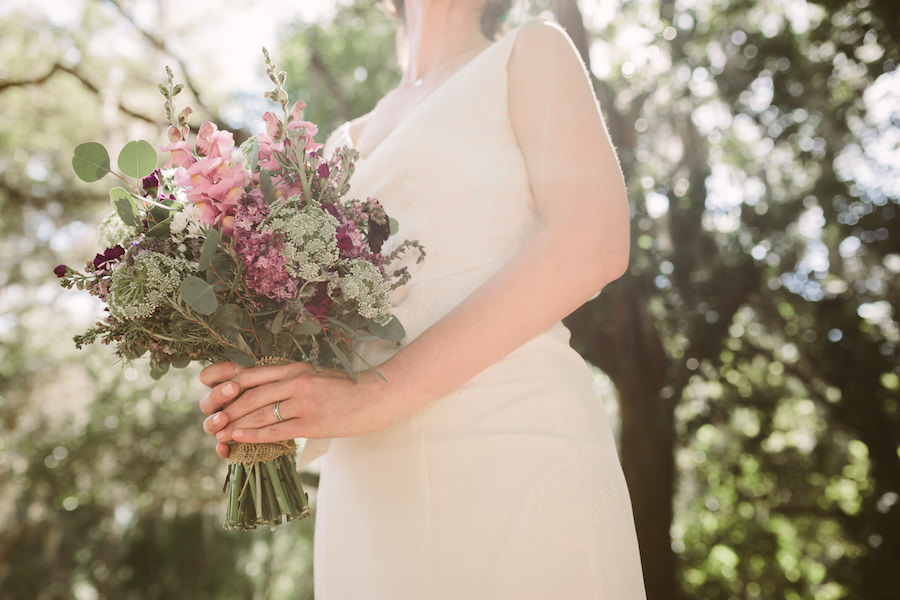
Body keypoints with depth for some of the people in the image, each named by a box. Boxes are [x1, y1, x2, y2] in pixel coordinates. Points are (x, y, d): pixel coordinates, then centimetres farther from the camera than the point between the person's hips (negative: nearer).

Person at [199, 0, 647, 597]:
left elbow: (592, 243, -8)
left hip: (510, 443, -4)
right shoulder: (348, 143, 24)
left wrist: (381, 391, -14)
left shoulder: (531, 53, 9)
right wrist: (250, 387, -2)